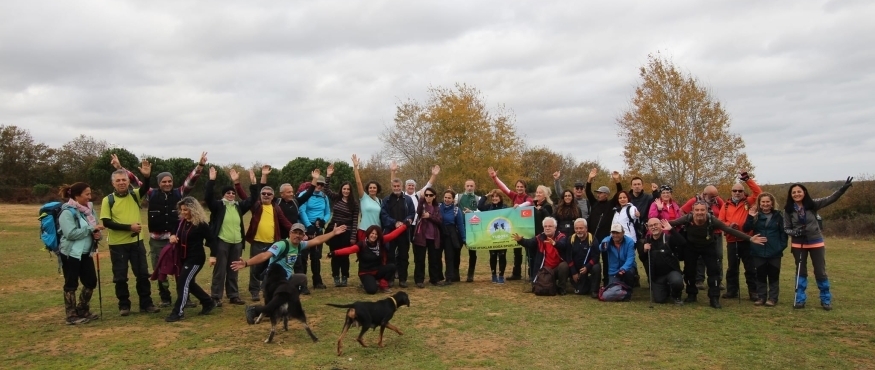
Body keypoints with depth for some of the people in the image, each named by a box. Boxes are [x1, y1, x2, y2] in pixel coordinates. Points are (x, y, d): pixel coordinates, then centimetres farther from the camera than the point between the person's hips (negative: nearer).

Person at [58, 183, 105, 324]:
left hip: (86, 253, 7)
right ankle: (71, 315, 12)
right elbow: (71, 233, -24)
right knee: (71, 284, 2)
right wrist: (91, 229, -22)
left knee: (91, 281, 10)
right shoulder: (68, 212, -15)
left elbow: (94, 229, 15)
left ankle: (82, 311, 27)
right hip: (71, 254, -7)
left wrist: (97, 234, -7)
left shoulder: (89, 209, 8)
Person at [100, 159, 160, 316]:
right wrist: (129, 227, -18)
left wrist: (147, 176, -38)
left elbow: (145, 188, -18)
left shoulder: (135, 195, 2)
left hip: (136, 241, 2)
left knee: (143, 274, 6)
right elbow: (106, 222, -11)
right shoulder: (108, 200, -5)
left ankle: (146, 304, 16)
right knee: (120, 277, 7)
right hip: (117, 244, -2)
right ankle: (124, 305, 20)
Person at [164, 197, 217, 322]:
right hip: (183, 258, 9)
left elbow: (212, 240, -12)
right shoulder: (182, 221, 5)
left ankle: (178, 312, -4)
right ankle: (208, 302, 32)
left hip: (196, 259, -9)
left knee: (182, 283, -11)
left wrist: (213, 255, -20)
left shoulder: (201, 224, -15)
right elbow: (177, 234, 21)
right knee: (189, 283, 16)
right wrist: (172, 236, -3)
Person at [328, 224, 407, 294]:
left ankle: (383, 285, 1)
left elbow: (393, 234, -5)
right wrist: (334, 253, -47)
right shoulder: (362, 244, -19)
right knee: (372, 290, -29)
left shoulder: (380, 241, -6)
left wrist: (405, 225, -7)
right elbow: (349, 249, -32)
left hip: (378, 270, 4)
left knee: (391, 267, -23)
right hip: (366, 272, -4)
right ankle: (367, 282, 10)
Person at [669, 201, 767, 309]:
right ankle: (691, 294, 25)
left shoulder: (712, 220, -32)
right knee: (689, 270, 5)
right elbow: (672, 223, -22)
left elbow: (730, 230, -30)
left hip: (708, 247, -1)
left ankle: (714, 298, -1)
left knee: (713, 270, -9)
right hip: (691, 247, 1)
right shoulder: (687, 218, -31)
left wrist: (750, 238, -34)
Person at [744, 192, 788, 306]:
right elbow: (746, 229, -7)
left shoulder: (778, 216, 2)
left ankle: (773, 298, 12)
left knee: (773, 276, 5)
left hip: (774, 252, -1)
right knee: (760, 275, 8)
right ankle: (761, 297, 16)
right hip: (758, 251, 1)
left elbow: (783, 232, 2)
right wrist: (750, 217, -19)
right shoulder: (755, 215, 2)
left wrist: (782, 245, -9)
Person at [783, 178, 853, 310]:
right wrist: (795, 232, -21)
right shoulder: (788, 210, -6)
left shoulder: (813, 204, -7)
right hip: (798, 244, 0)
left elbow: (830, 199, -16)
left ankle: (826, 300, 19)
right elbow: (786, 228, -1)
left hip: (816, 242, 0)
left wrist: (843, 188, -30)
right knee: (801, 271, 9)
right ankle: (800, 300, 15)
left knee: (820, 271, 6)